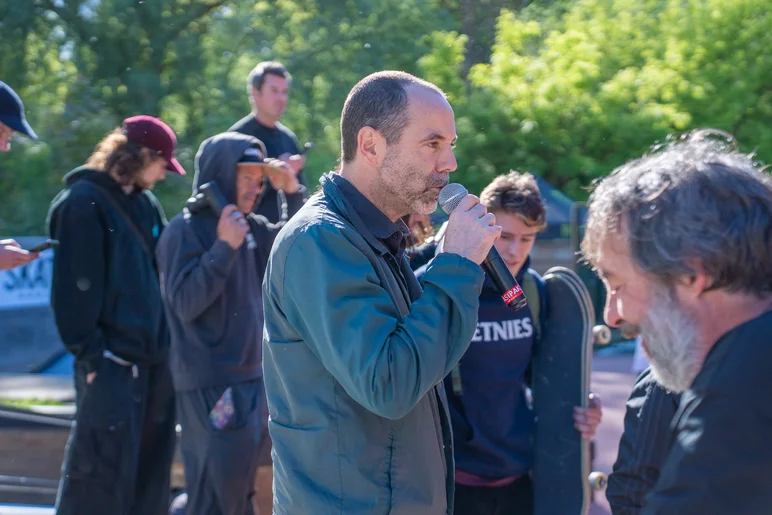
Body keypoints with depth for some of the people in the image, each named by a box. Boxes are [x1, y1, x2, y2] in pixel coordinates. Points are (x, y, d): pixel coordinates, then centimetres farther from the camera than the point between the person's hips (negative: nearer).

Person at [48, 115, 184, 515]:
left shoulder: (145, 202, 14)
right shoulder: (84, 201, -10)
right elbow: (74, 287, -13)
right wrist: (90, 353, -15)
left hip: (153, 355, 8)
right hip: (111, 360, -8)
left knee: (151, 470, 13)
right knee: (103, 471, -6)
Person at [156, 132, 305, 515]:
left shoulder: (250, 225, 8)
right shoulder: (185, 230, -13)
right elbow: (185, 303, -19)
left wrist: (293, 192, 1)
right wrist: (224, 248, -27)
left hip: (253, 376, 8)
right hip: (211, 385, -8)